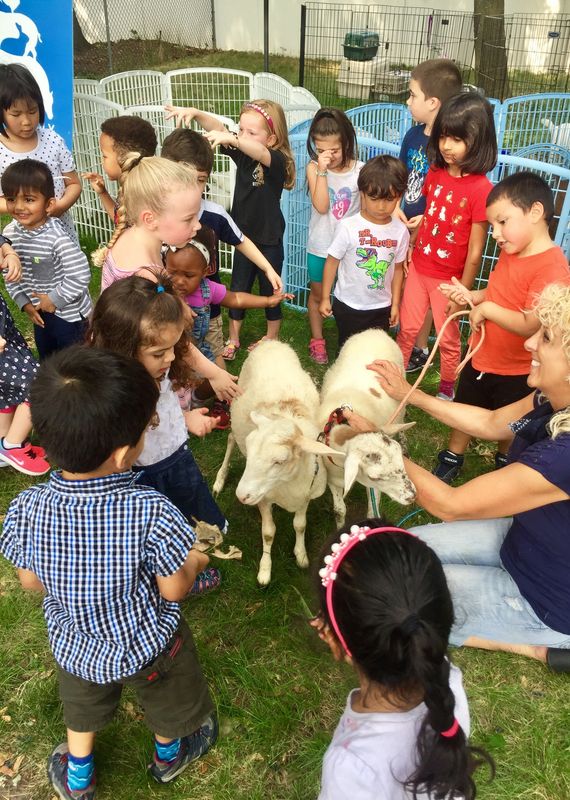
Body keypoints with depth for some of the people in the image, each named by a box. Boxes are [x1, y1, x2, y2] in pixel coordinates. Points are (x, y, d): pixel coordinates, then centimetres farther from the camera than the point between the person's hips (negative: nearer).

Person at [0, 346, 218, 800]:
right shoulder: (151, 513, -39)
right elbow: (174, 589, -23)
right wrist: (196, 562, -2)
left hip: (73, 644, 3)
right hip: (147, 646, -2)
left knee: (82, 709, 35)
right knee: (167, 703, 32)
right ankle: (169, 755, 61)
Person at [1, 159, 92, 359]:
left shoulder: (57, 237, -27)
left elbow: (80, 276, -30)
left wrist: (54, 299, -21)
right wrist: (24, 303, -4)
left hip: (68, 312, -7)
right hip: (39, 313, 7)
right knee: (47, 360, 26)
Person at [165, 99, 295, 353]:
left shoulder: (278, 161, -19)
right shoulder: (241, 153, -3)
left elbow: (260, 153, -42)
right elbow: (218, 130, -11)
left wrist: (230, 139, -55)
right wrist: (195, 113, -29)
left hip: (269, 239, -5)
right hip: (244, 234, 5)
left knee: (269, 289, 12)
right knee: (238, 287, 14)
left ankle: (272, 337, 32)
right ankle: (233, 338, 29)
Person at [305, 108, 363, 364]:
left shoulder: (360, 170, -11)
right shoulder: (313, 168, -10)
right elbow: (321, 206, -23)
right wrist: (322, 170, -26)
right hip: (320, 245, 1)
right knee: (317, 294, 16)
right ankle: (317, 340, 34)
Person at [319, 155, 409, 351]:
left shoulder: (400, 231, -7)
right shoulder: (348, 227, -18)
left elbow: (397, 269, 4)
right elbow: (332, 262, -8)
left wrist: (395, 304, 8)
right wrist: (325, 298, -5)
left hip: (381, 307, 2)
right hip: (348, 305, -2)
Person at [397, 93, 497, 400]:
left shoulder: (480, 188, -21)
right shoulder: (435, 172, -3)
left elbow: (475, 250, -17)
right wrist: (409, 250, 11)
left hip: (448, 279, -5)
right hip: (419, 268, 5)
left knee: (448, 339, 14)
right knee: (407, 329, 18)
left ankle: (447, 389, 35)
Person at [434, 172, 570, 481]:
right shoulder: (510, 252, -2)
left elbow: (530, 325, -35)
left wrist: (486, 309, -26)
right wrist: (471, 296, -4)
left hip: (515, 373, -6)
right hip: (481, 357, 7)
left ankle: (504, 462, 46)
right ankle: (451, 460, 43)